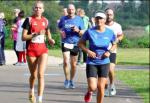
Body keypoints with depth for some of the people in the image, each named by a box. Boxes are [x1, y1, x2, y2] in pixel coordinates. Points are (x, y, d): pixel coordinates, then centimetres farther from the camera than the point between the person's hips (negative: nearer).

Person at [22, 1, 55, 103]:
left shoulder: (45, 21, 6)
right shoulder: (29, 20, -5)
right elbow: (23, 37, -9)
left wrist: (50, 39, 4)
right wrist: (35, 34, -21)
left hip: (43, 49, 2)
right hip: (31, 50, -2)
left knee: (41, 74, -13)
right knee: (34, 75, 10)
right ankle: (31, 90, 43)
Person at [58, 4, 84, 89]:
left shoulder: (79, 19, 4)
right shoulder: (63, 19, 5)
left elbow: (83, 33, 6)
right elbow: (59, 28, 22)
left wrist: (78, 31, -15)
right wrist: (61, 32, 0)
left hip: (75, 44, 1)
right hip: (65, 43, -1)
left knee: (73, 64, 7)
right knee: (66, 62, -17)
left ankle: (71, 80, 25)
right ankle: (67, 79, -2)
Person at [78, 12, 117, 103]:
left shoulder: (110, 33, -3)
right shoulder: (90, 32, -8)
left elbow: (114, 44, 14)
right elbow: (80, 43, 2)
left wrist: (109, 51, -6)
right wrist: (88, 51, -14)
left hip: (104, 63, 1)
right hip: (91, 62, -1)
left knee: (101, 87, 0)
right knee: (92, 87, -11)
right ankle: (89, 92, 27)